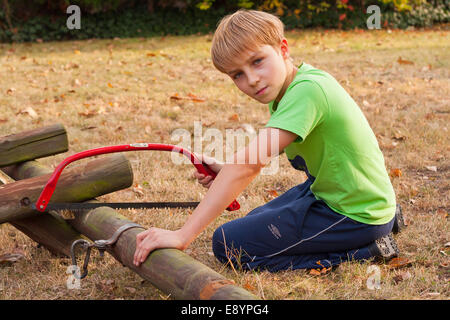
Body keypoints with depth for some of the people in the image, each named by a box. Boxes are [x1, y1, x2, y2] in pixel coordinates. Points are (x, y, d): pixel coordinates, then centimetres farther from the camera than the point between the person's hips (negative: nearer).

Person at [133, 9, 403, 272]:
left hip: (357, 217, -9)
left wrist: (183, 235, -37)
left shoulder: (306, 90, -28)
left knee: (230, 243, -9)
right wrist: (226, 170, -8)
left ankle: (364, 250, -8)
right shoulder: (285, 86, 2)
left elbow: (248, 166, -35)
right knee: (257, 221, 30)